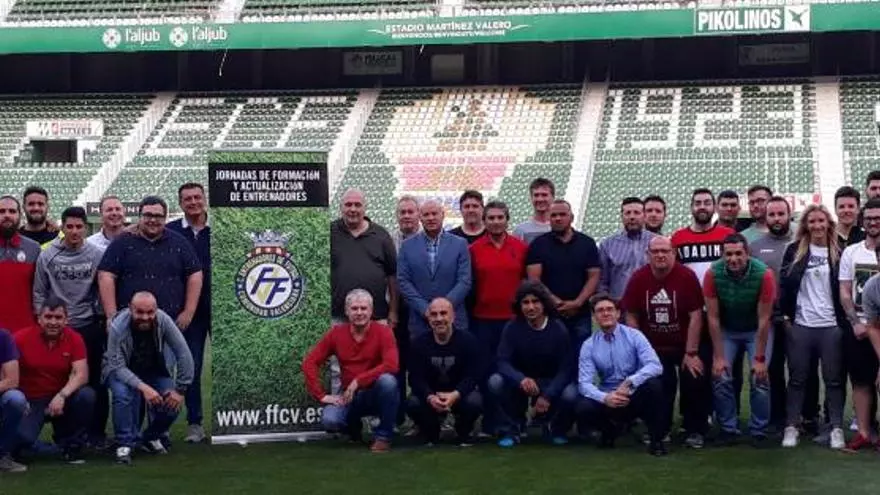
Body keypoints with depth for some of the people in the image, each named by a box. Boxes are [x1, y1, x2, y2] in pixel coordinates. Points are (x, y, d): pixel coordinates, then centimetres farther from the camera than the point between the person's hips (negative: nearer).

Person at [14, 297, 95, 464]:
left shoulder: (74, 339, -6)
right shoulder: (22, 338, -11)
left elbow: (81, 374, -14)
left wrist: (62, 395, -31)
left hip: (60, 399, 2)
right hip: (30, 400, -2)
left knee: (87, 395, -28)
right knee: (23, 437, -29)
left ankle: (72, 445, -5)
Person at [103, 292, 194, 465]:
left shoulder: (163, 321, -26)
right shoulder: (118, 327, -30)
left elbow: (184, 355, -20)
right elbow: (118, 366, -29)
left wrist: (180, 390, -20)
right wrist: (143, 387, -42)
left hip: (155, 371, 3)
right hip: (122, 371, -2)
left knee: (173, 403, -17)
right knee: (123, 394, -33)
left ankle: (152, 437, 14)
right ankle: (124, 444, -15)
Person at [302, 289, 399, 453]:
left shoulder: (383, 332, -10)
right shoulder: (336, 333, -2)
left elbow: (391, 365, -25)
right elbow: (309, 363, -3)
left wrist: (357, 381, -25)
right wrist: (321, 395, -13)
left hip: (377, 394, -2)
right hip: (350, 396, 2)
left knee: (387, 380, -36)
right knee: (330, 421, -28)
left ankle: (383, 436, -14)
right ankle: (354, 426, 12)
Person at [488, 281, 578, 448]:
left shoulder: (559, 330, -12)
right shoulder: (512, 328, -11)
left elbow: (566, 368, -14)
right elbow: (503, 362, -18)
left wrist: (548, 395, -27)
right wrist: (521, 379, -39)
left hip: (551, 383, 0)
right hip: (520, 384, 1)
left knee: (570, 395, -31)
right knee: (495, 382, -29)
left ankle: (555, 429, 4)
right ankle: (511, 430, -6)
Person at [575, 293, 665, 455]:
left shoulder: (634, 336, -6)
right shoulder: (589, 346, -1)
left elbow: (655, 366, -19)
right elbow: (585, 383, -9)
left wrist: (629, 383, -33)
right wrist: (605, 398, -30)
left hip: (636, 396, -1)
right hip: (608, 399, 1)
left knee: (654, 383, -33)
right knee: (583, 409, -29)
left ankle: (656, 440, -16)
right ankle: (612, 429, 6)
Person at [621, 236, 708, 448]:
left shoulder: (687, 276, -17)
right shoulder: (638, 278, -10)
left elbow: (695, 316, -16)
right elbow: (631, 317, -3)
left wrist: (691, 353, -16)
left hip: (685, 346, -2)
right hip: (653, 348, 2)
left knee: (695, 380, -8)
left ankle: (694, 431, 11)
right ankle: (659, 430, 22)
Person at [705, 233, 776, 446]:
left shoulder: (763, 274, -28)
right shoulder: (713, 274, -24)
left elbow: (764, 319, -21)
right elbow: (713, 317, -16)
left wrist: (760, 358, -18)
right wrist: (719, 357, -16)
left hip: (756, 330, -1)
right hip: (726, 330, 1)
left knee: (759, 379, -9)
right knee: (721, 378, -7)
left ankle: (759, 431, 6)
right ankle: (728, 428, 8)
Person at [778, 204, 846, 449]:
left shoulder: (838, 253, 5)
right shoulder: (794, 250, 3)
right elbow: (785, 284, 2)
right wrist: (785, 315, -4)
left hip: (831, 326, 0)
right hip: (800, 325, 0)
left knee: (834, 379, 4)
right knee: (798, 378, 6)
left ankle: (837, 428, 9)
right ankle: (791, 427, 11)